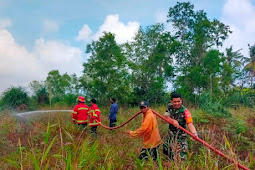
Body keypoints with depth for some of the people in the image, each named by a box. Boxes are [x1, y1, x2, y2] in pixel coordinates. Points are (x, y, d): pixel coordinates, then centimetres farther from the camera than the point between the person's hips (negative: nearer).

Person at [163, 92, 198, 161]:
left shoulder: (185, 111, -23)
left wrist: (194, 133, -52)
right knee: (165, 150, 19)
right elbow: (166, 117, -10)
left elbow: (190, 124, -33)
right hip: (170, 135, 5)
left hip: (180, 136, -5)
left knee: (180, 158, -7)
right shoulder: (170, 107, -5)